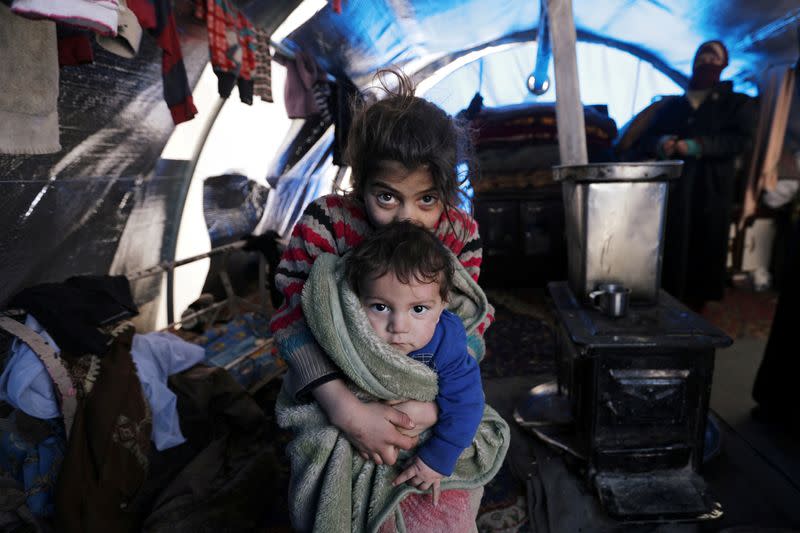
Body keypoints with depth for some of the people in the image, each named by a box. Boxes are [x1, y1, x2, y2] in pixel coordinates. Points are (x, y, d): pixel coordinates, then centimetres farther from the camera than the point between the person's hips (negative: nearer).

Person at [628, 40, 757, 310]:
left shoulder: (737, 104, 15)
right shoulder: (672, 105, 22)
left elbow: (742, 139, -3)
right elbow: (645, 139, 12)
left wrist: (696, 146, -16)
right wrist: (661, 143, -12)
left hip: (711, 191, -1)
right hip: (670, 188, 1)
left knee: (704, 252, -3)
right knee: (670, 252, -7)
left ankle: (694, 312, 6)